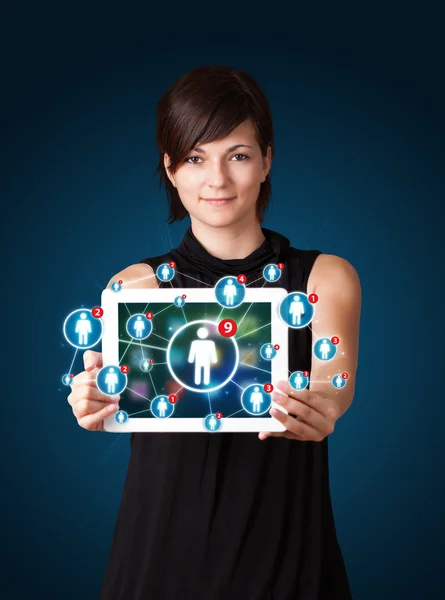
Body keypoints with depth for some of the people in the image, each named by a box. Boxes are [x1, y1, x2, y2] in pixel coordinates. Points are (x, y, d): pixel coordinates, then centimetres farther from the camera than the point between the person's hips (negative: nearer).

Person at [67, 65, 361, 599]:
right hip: (163, 553, 1)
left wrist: (324, 403, -44)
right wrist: (98, 401, -42)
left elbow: (336, 371, -21)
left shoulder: (327, 278, -3)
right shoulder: (136, 285, -1)